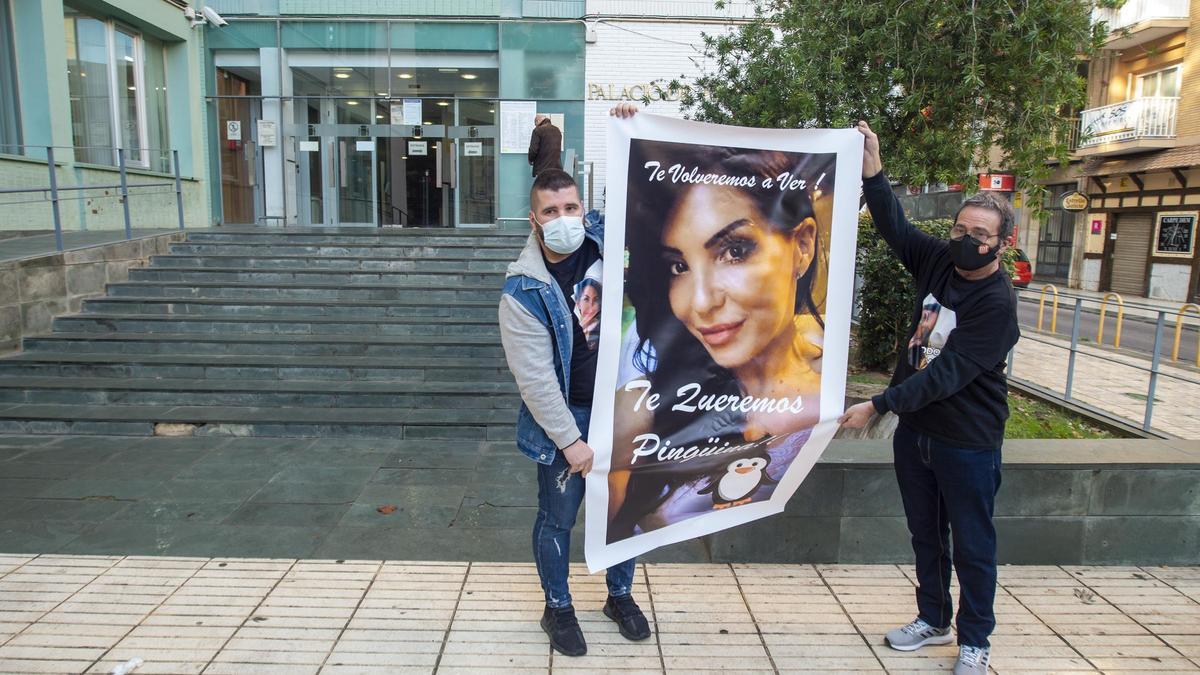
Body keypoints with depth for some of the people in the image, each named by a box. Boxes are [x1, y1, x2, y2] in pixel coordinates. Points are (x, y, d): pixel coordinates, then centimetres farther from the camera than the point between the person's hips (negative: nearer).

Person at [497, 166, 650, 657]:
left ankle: (620, 595, 39)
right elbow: (535, 378, -17)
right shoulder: (523, 291, -17)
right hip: (565, 415, -4)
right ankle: (557, 607, 33)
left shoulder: (606, 244, -6)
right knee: (557, 518, 9)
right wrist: (570, 440, -16)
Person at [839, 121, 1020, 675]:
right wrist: (872, 171, -16)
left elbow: (948, 374, -26)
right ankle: (933, 620, 37)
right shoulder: (940, 262, -1)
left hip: (967, 441, -6)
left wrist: (878, 406, -30)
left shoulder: (998, 303, -21)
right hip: (914, 428, 7)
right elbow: (895, 227, 0)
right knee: (925, 535, 19)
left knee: (972, 544, 10)